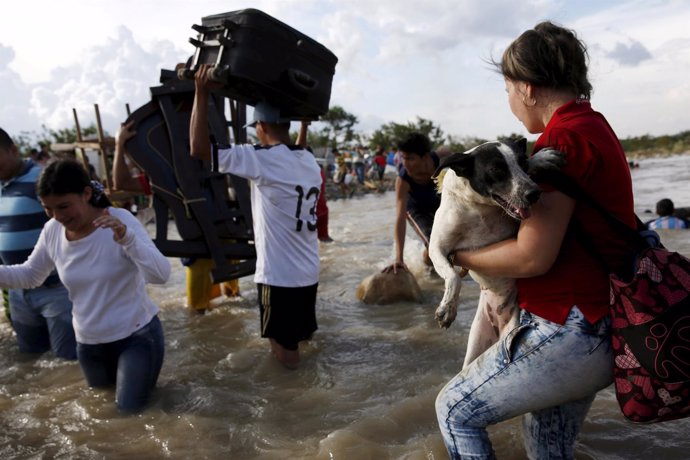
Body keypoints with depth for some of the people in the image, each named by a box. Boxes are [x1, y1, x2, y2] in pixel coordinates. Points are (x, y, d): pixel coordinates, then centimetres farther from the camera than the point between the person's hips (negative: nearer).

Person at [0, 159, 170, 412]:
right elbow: (30, 275, 9)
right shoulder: (52, 231, -8)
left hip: (137, 336, -5)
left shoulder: (120, 221, -23)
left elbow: (161, 275, -32)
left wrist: (127, 239, -48)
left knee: (129, 409, 3)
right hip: (89, 342, 5)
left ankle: (141, 373, 30)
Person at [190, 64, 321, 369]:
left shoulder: (262, 159, -18)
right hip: (309, 273, 8)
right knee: (301, 336, 26)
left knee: (287, 352, 10)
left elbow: (199, 148, -21)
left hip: (279, 276, -8)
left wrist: (202, 93, -15)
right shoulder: (310, 161, 5)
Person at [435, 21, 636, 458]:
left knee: (456, 410, 5)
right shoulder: (594, 127, 12)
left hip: (567, 331, -10)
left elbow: (533, 256, -22)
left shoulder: (563, 137, -19)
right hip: (594, 329, 10)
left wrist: (455, 255, -7)